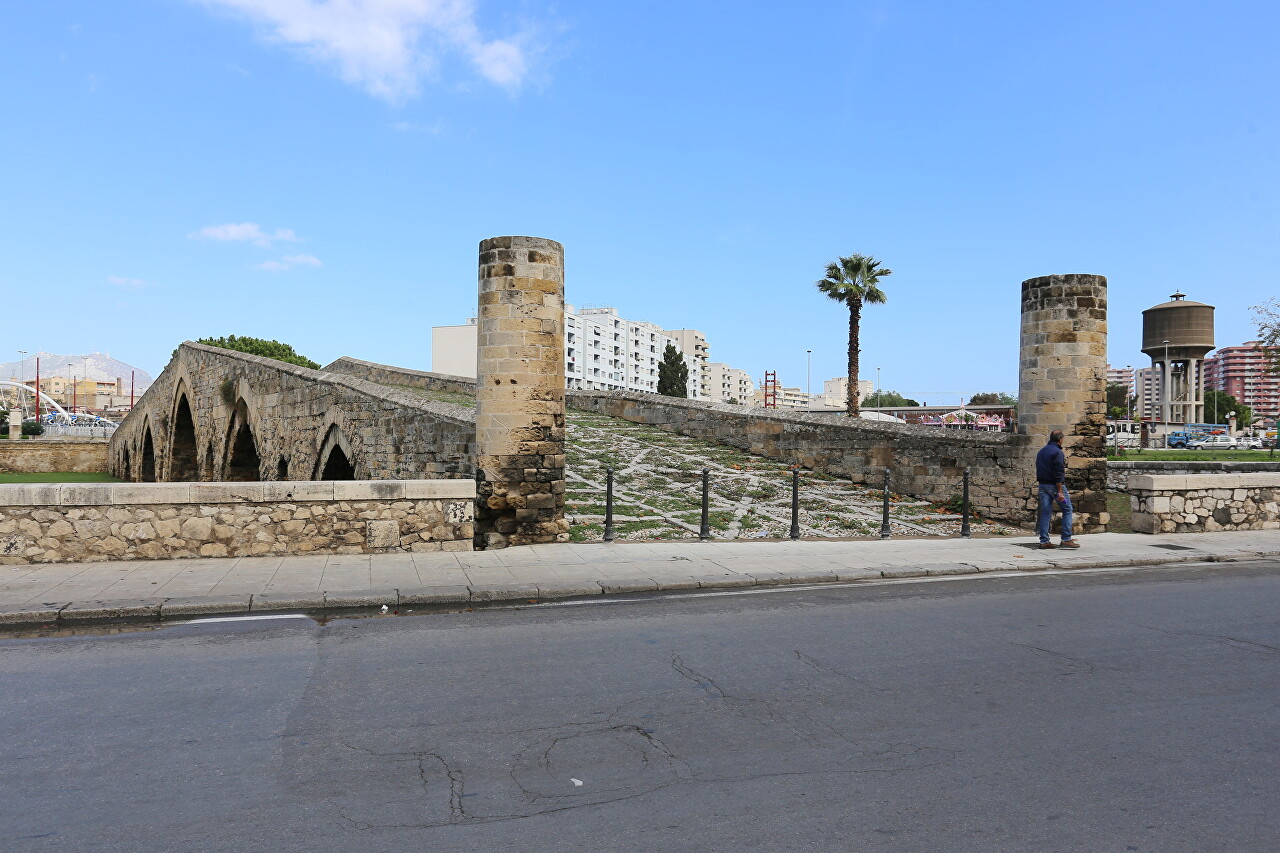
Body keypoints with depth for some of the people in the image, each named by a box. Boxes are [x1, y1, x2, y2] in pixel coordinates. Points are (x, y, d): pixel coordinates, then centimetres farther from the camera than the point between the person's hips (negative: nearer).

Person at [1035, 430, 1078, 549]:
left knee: (1045, 512, 6)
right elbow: (1058, 473, -17)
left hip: (1042, 485, 7)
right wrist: (1060, 491, -18)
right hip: (1055, 485, -7)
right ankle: (1066, 539, 0)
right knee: (1067, 510, 4)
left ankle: (1044, 541, 4)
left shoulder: (1041, 452, 14)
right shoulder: (1057, 452, -12)